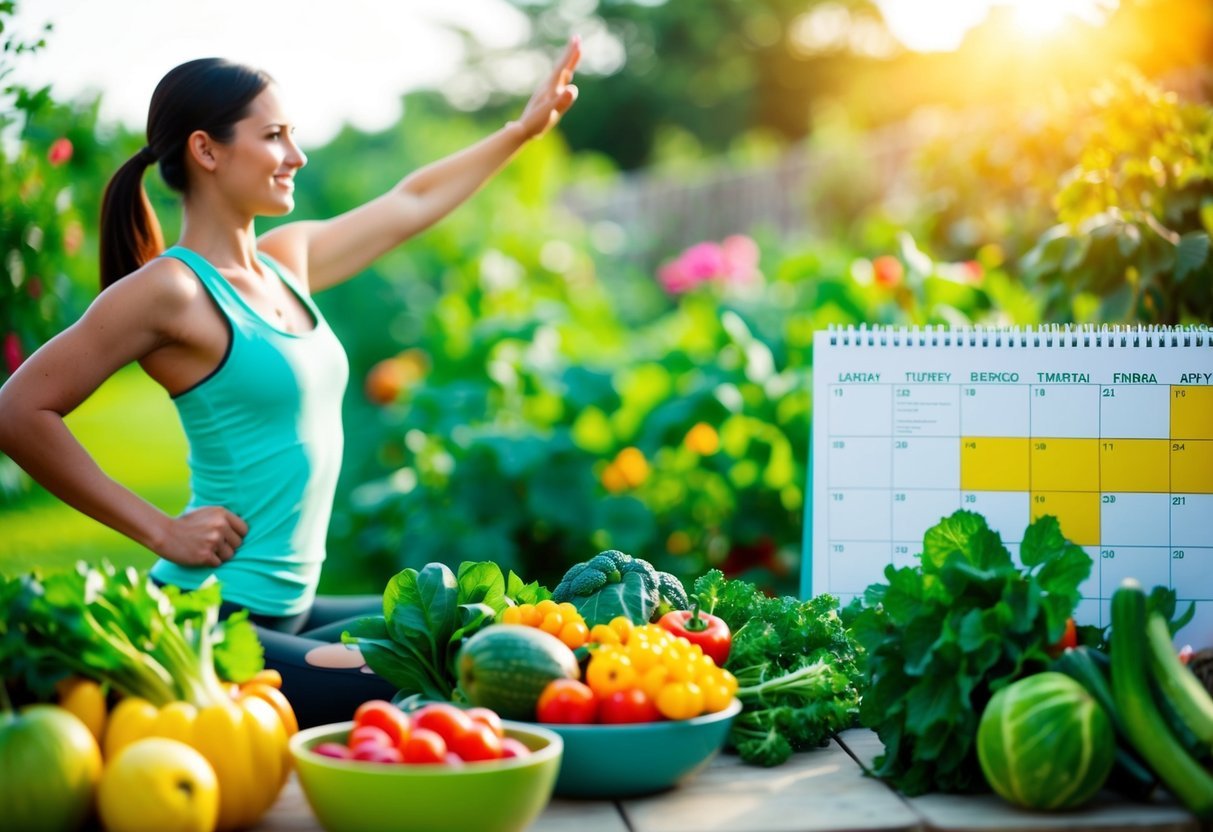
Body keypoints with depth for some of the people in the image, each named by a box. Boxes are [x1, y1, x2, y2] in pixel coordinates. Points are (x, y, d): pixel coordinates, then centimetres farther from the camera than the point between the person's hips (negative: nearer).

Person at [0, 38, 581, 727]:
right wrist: (160, 531, -14)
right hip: (210, 620, -9)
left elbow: (410, 204, 25)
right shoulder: (171, 289, -13)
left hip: (286, 610, 9)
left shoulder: (287, 261, 10)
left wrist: (524, 129, 29)